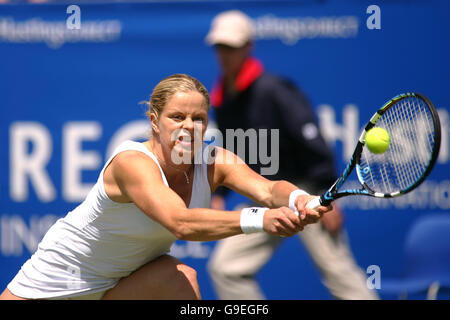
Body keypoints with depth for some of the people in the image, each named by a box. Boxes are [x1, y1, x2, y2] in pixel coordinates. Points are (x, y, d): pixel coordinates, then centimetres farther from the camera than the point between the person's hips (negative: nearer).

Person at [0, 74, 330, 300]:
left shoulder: (215, 162, -17)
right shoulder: (132, 162, -34)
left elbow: (268, 189, -33)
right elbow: (181, 223, -49)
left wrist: (297, 199, -57)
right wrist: (259, 219, -61)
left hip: (128, 280, 4)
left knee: (181, 277, -26)